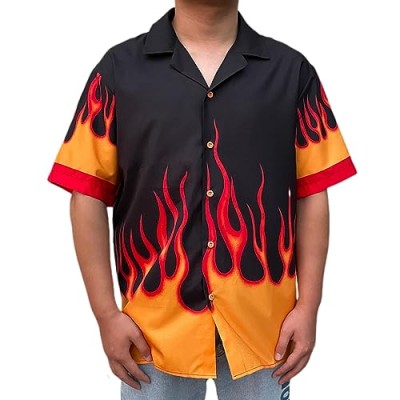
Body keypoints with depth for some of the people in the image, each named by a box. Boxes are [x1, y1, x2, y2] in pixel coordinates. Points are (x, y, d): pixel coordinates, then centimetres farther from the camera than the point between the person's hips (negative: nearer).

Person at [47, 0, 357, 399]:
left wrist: (308, 306, -2)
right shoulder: (119, 67, -2)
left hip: (262, 321, 1)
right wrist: (106, 313, -6)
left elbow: (312, 195, 2)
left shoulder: (291, 69, 2)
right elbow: (88, 196, -3)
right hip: (155, 324, 0)